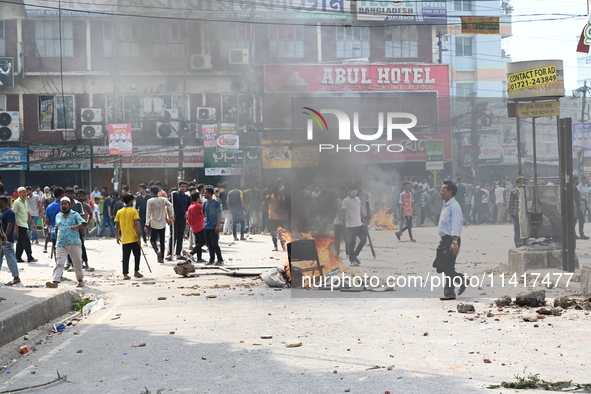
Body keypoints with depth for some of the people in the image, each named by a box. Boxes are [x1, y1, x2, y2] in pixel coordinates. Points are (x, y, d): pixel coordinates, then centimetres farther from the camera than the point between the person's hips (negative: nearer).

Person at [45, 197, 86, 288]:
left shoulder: (75, 214, 3)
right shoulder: (58, 216, 18)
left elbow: (82, 224, -10)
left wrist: (76, 227, -31)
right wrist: (56, 239, 27)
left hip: (74, 243, -3)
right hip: (61, 244, 3)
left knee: (77, 262, 5)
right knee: (59, 263, -8)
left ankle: (80, 280, 21)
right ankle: (55, 282, -18)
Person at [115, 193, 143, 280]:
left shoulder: (119, 212, 5)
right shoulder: (134, 211, -7)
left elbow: (117, 226, 7)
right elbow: (136, 225, -14)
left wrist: (117, 237, 16)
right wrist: (139, 237, -12)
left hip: (124, 239, 4)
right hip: (134, 238, -4)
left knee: (125, 257, 4)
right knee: (137, 255, 13)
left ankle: (125, 274, 0)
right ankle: (136, 272, 16)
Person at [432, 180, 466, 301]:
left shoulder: (454, 206, -15)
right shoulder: (446, 205, 16)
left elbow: (456, 225, -22)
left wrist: (455, 242, -28)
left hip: (451, 240, -10)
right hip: (444, 240, 10)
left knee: (448, 268, -4)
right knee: (439, 266, 10)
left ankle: (449, 293, 8)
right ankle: (461, 279, 21)